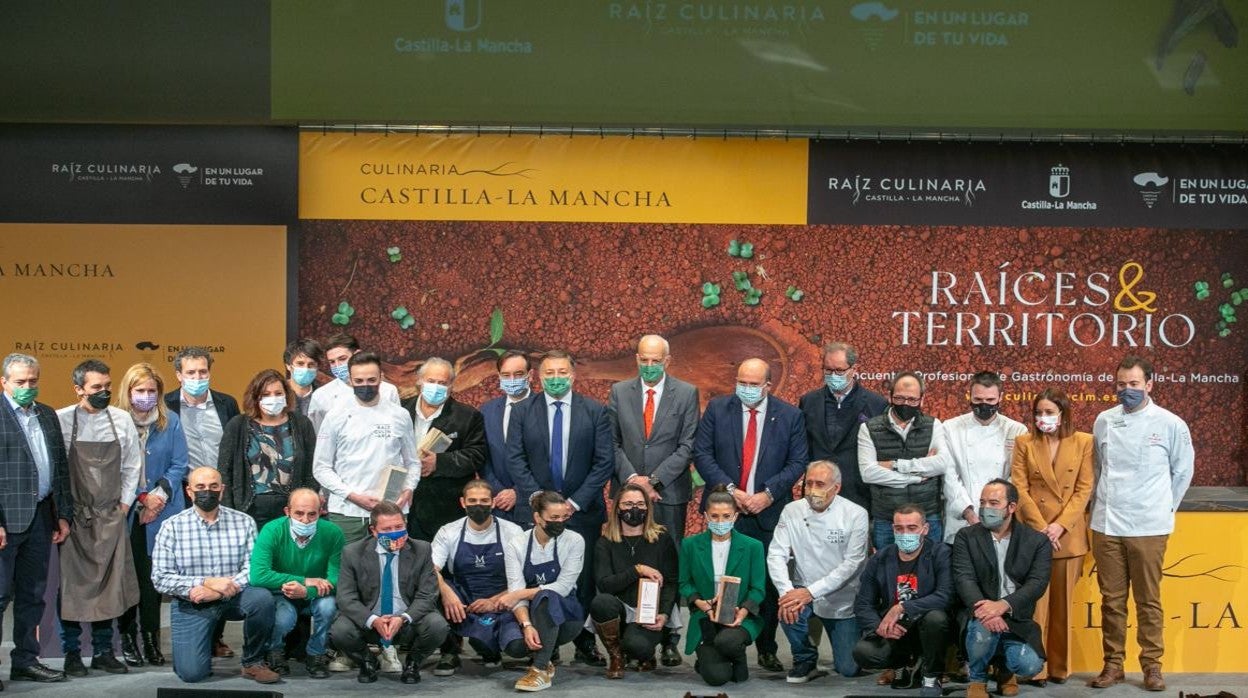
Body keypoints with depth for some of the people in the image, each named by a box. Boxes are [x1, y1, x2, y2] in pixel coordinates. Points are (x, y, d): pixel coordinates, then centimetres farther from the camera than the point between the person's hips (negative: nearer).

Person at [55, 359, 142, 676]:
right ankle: (72, 653, 9)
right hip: (73, 516, -3)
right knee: (71, 584, -1)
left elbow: (132, 466, 12)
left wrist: (124, 504, 6)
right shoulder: (61, 421, -6)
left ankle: (103, 652, 14)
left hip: (110, 517, 3)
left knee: (109, 584, 4)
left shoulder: (121, 420, 5)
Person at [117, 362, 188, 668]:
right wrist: (142, 498, -8)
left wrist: (160, 494, -9)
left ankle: (151, 639, 6)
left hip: (161, 512, 1)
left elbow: (179, 465, 4)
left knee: (153, 576, 0)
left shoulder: (170, 422, 5)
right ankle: (127, 638, 9)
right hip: (126, 512, -1)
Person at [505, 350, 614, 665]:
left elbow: (605, 462, 0)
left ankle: (585, 643, 11)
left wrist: (576, 502, -8)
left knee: (584, 580, 2)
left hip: (582, 509, 0)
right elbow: (515, 460, 1)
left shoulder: (595, 411, 3)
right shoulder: (522, 411, 5)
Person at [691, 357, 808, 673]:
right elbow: (702, 454, -1)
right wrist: (729, 490, -11)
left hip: (768, 511, 0)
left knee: (768, 583, 2)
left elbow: (797, 462, 2)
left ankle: (767, 650, 13)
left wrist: (768, 494, -10)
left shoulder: (790, 416, 3)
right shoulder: (717, 409, 3)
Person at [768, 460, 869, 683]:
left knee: (849, 669, -5)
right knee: (788, 608, -33)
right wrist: (787, 591, -28)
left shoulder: (855, 515, -12)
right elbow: (776, 554, -8)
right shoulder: (792, 511, -4)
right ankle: (805, 661, -3)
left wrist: (810, 592, -25)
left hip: (842, 600, -1)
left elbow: (851, 564, -16)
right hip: (803, 592, 2)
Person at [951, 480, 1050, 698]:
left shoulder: (1037, 541, 5)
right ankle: (977, 679, -2)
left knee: (1030, 665, -25)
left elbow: (1037, 583, -9)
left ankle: (1004, 668, 17)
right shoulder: (966, 537, 4)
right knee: (983, 628, -36)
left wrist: (1003, 605, -26)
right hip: (980, 614, -1)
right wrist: (982, 608, -30)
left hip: (1016, 620, 1)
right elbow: (964, 578, -9)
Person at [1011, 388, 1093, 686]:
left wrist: (1060, 525, -11)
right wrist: (1041, 527, -10)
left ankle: (1059, 666, 15)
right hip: (1033, 533, 0)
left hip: (1068, 534, 0)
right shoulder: (1024, 443, 4)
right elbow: (1020, 488, -1)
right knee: (1035, 600, -2)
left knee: (1063, 602, 6)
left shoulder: (1083, 442, 3)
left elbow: (1084, 488, -1)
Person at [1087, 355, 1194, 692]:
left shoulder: (1171, 425, -4)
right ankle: (1113, 664, 16)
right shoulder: (1104, 421, 4)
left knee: (1148, 600, 4)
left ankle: (1152, 665, 13)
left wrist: (1164, 508, 9)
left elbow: (1183, 472, 7)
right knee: (1112, 599, 8)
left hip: (1149, 527, -2)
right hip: (1106, 525, 3)